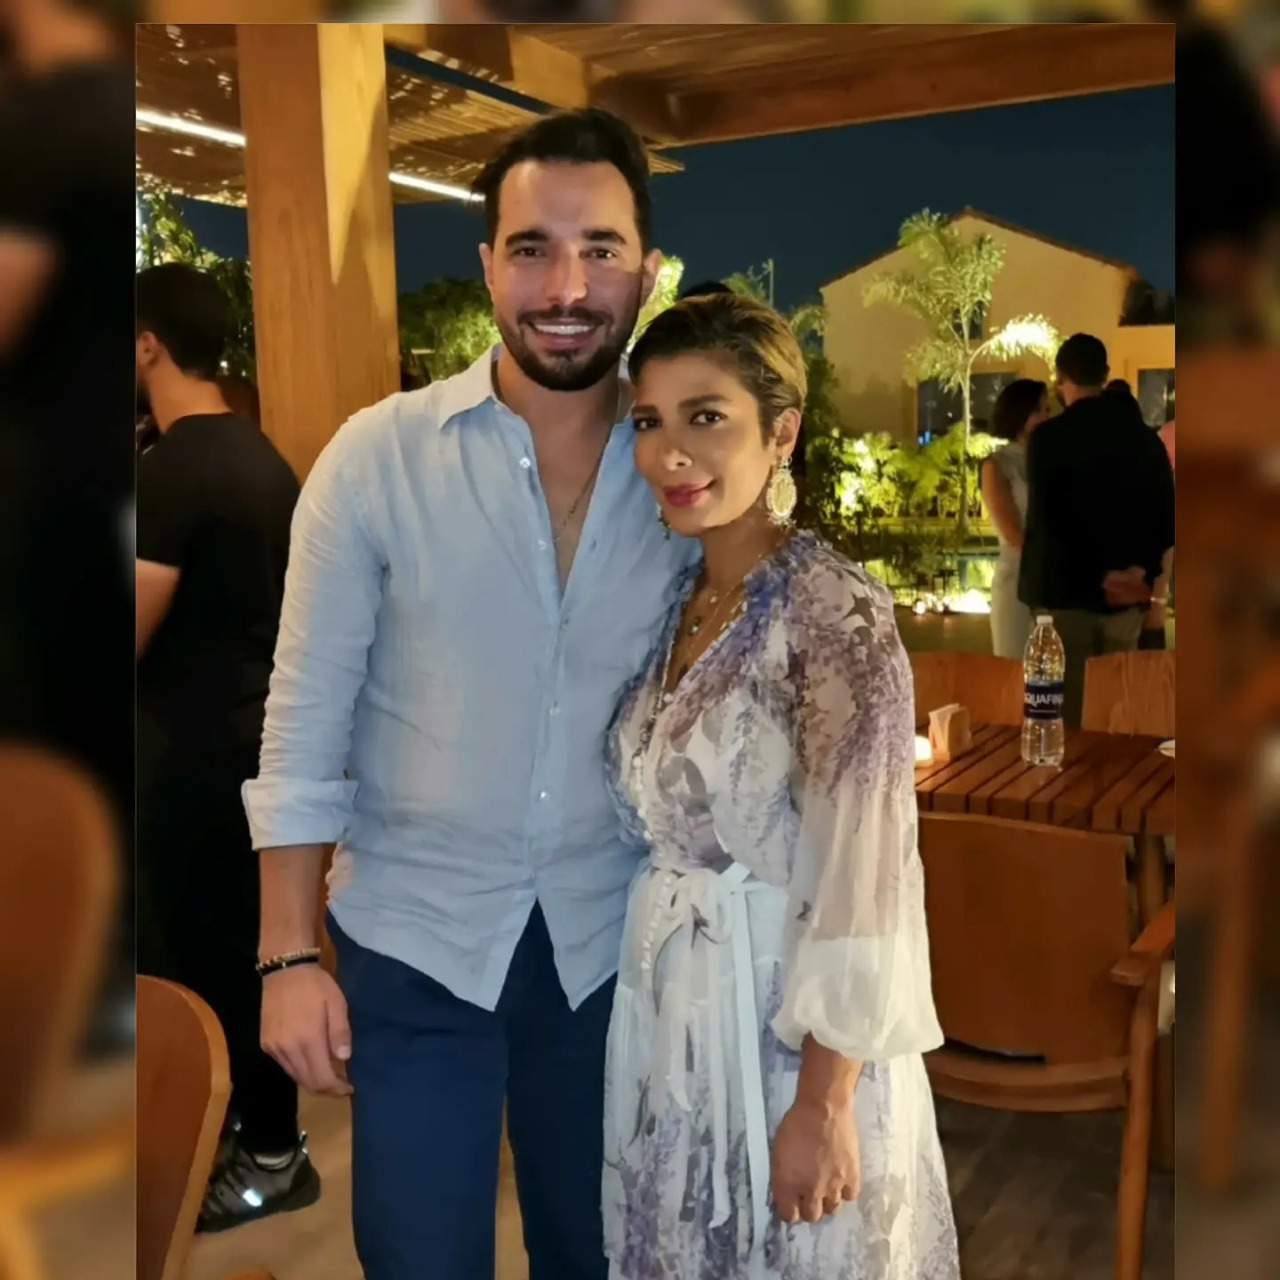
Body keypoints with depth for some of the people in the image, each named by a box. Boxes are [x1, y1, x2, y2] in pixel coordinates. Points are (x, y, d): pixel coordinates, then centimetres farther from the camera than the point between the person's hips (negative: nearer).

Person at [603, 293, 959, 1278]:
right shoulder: (682, 600, 4)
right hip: (672, 1012, 7)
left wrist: (823, 1105, -20)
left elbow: (864, 877, -21)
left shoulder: (836, 608, -19)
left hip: (793, 1024, -7)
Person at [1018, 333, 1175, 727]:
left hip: (1066, 590, -4)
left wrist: (1094, 575, -8)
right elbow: (1165, 517, 5)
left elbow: (1044, 519, -15)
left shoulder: (1048, 437, -9)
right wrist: (1144, 570, 7)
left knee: (1067, 713, 1)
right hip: (1126, 595, 4)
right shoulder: (1145, 437, 6)